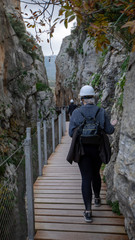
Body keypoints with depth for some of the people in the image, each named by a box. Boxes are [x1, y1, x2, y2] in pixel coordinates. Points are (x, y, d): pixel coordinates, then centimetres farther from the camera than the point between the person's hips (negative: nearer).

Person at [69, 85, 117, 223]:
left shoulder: (76, 113, -6)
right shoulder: (101, 112, -4)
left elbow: (71, 133, -7)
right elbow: (109, 130, -3)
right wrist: (113, 125, 19)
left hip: (82, 149, -2)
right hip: (98, 148, 2)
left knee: (86, 178, 1)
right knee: (96, 174, 24)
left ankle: (88, 211, -1)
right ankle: (97, 198, 44)